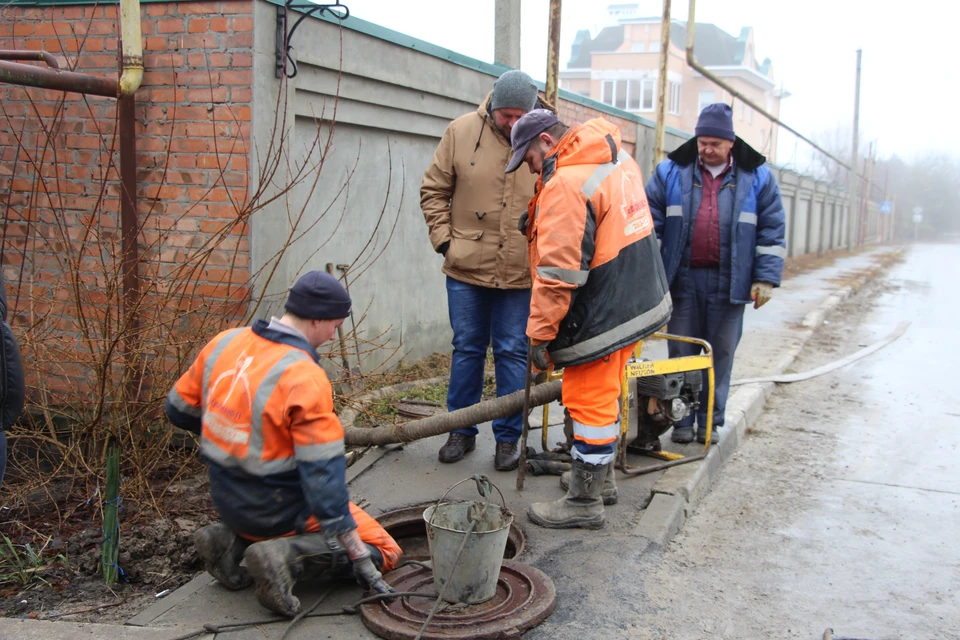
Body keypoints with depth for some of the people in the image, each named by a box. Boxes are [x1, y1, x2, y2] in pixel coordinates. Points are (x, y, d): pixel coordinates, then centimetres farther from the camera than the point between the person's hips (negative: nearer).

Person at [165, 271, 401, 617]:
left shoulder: (224, 343, -4)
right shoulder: (306, 379, -25)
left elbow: (179, 409, 9)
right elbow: (324, 478, -25)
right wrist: (360, 559, -19)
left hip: (227, 499, 7)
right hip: (277, 507, -7)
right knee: (384, 550, 3)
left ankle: (232, 539, 10)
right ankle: (284, 556, -15)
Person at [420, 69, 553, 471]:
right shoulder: (461, 132, -3)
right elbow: (434, 191, 4)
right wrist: (443, 238, -3)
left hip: (520, 273, -1)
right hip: (466, 269, 1)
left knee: (513, 354, 6)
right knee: (466, 350, 12)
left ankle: (508, 438, 19)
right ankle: (462, 431, 26)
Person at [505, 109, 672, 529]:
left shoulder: (566, 184, -22)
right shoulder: (618, 159, 9)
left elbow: (557, 273, -24)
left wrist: (540, 335, -18)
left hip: (601, 317, -10)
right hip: (640, 301, 10)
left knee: (590, 404, 1)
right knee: (605, 396, 22)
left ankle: (584, 502, 13)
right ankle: (598, 476, 37)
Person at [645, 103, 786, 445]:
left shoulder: (757, 177, 4)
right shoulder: (671, 172, 4)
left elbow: (772, 232, 5)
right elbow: (650, 224, 5)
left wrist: (765, 278, -2)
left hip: (729, 284, 0)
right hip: (684, 279, 1)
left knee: (720, 354, 6)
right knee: (681, 353, 6)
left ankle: (710, 420, 18)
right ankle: (681, 420, 17)